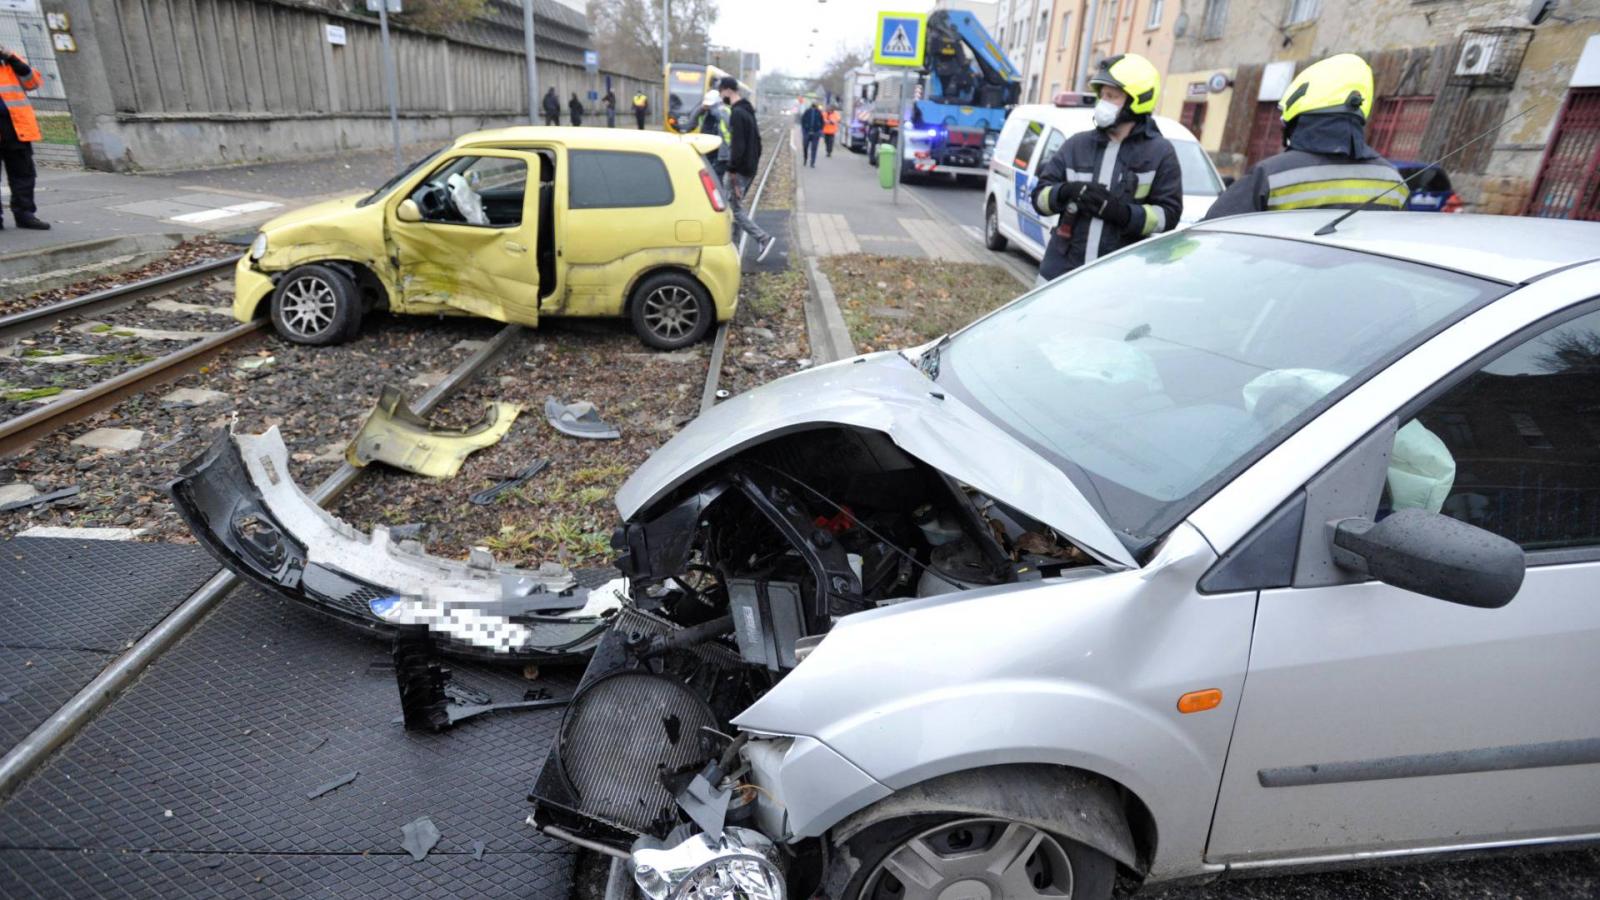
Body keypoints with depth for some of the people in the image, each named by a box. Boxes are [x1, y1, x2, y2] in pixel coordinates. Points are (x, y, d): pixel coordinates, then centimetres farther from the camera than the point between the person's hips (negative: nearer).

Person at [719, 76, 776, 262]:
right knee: (736, 207, 13)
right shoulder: (748, 111, 14)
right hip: (749, 168, 10)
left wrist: (732, 170, -20)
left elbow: (737, 145, -23)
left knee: (735, 209, -6)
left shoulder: (737, 113, -17)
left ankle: (763, 239, -10)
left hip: (740, 170, -10)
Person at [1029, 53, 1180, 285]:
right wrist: (1066, 192, -14)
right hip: (1061, 271, 3)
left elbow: (1169, 214, -2)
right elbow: (1040, 196, 9)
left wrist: (1122, 212, -19)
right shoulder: (1078, 144, 10)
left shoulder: (1160, 153, 3)